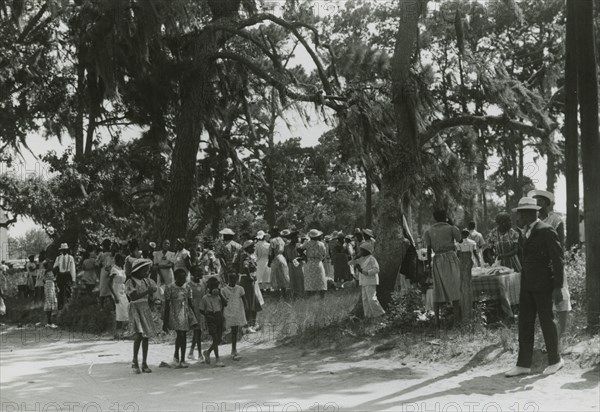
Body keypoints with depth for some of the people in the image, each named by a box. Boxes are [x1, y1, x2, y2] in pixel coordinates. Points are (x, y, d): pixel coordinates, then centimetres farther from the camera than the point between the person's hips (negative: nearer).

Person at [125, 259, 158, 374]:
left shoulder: (145, 281, 12)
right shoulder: (130, 282, -7)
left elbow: (151, 297, 18)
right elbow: (133, 297, -18)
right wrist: (146, 291, -20)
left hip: (146, 308, 6)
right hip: (135, 309, -6)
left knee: (146, 336, 3)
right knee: (139, 334, -17)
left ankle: (144, 364, 8)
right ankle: (134, 362, -2)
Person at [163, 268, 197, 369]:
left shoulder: (187, 288, 7)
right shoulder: (170, 288, -6)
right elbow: (167, 305, -5)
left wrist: (194, 317, 9)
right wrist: (165, 322, -7)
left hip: (186, 313, 5)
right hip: (175, 314, -5)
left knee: (184, 336, 6)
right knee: (180, 334, -17)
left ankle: (182, 360, 15)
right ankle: (176, 355, 1)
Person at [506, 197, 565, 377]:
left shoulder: (546, 231, -11)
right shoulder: (526, 233, 13)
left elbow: (558, 259, -13)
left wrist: (558, 287, -16)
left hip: (543, 284, -8)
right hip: (527, 284, 8)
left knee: (546, 321, 3)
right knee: (525, 323, 5)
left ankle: (555, 360, 19)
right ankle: (523, 364, 8)